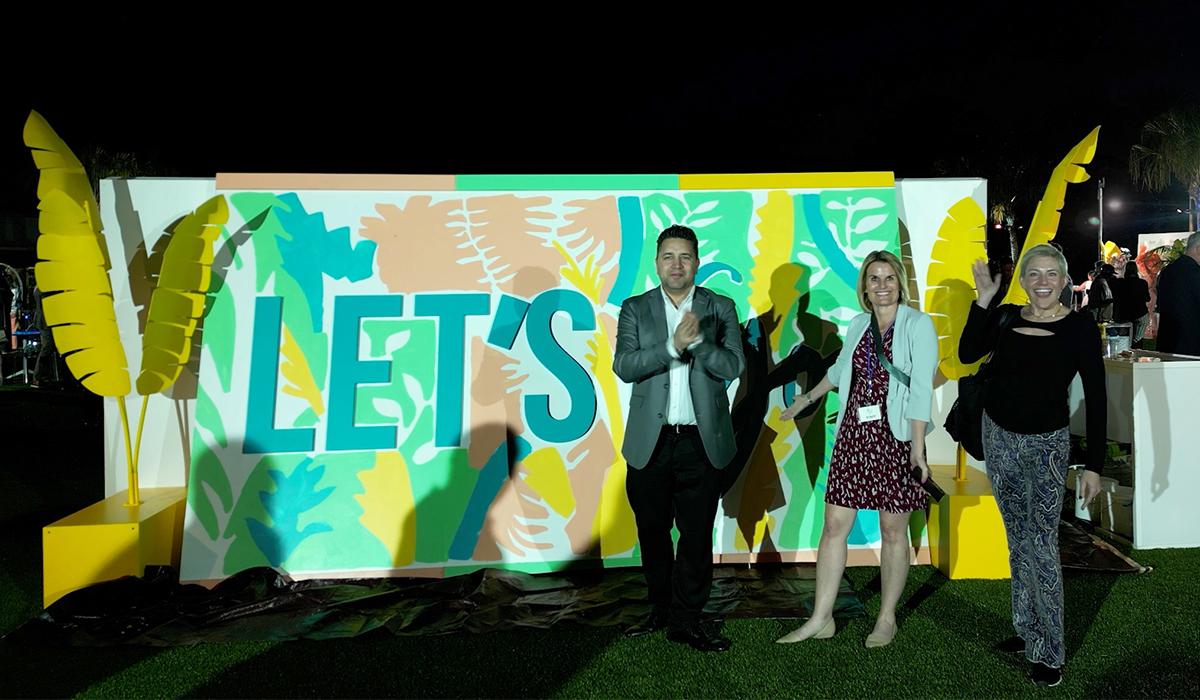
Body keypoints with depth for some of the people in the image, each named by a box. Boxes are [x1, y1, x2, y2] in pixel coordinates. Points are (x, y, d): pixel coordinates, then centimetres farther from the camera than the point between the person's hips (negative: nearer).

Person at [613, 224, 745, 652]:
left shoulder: (720, 308, 3)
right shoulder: (635, 309, 3)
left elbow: (733, 366, -7)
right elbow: (624, 367, -10)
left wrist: (697, 341, -23)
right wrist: (674, 345, -23)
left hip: (701, 441, -1)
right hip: (649, 441, 1)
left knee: (697, 533, 4)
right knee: (652, 531, 12)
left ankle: (686, 621, 18)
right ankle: (660, 609, 30)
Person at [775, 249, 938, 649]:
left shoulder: (917, 324, -5)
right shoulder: (859, 324, 11)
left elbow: (921, 390, -12)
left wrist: (918, 449, -17)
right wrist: (808, 399, 40)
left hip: (895, 437, -5)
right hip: (854, 433, 5)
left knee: (893, 531, 5)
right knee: (834, 525, 3)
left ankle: (887, 619, 21)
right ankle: (821, 619, 12)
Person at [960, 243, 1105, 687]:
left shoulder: (1080, 329, -9)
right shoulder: (1005, 318, 2)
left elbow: (1095, 399, -9)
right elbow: (967, 354, -9)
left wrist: (1093, 465, -12)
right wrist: (983, 301, -14)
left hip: (1046, 445, -4)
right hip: (998, 437, 5)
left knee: (1043, 545, -7)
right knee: (1017, 538, 14)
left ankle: (1049, 652, 3)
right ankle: (1027, 629, 28)